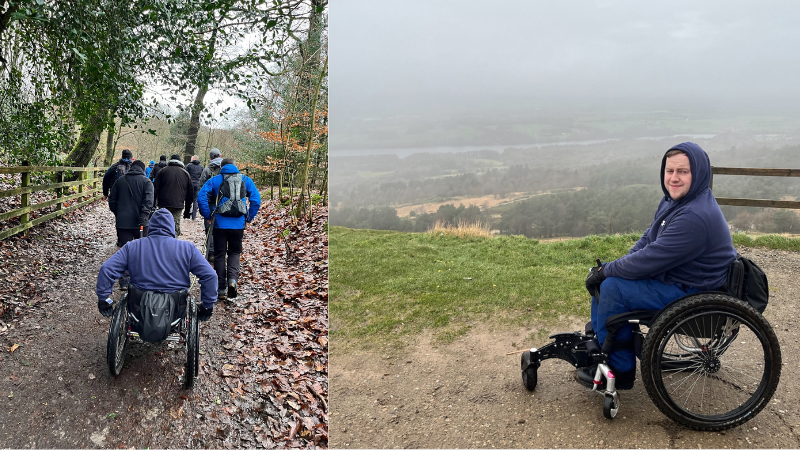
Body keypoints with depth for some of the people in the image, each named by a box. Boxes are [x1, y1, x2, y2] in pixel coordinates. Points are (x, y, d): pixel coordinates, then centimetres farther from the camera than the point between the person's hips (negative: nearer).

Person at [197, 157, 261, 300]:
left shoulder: (215, 180, 3)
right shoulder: (245, 180, 7)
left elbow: (201, 197, -7)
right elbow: (256, 200, -1)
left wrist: (208, 216, 1)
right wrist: (249, 218, 6)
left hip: (220, 223, -1)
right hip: (238, 224, 1)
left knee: (219, 255, 10)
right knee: (234, 253, 16)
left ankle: (221, 289, 11)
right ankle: (232, 279, -10)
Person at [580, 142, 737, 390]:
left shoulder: (696, 217, -29)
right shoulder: (674, 200, 4)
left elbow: (650, 260, -29)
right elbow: (648, 239, 11)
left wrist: (605, 271, -16)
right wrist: (605, 270, -3)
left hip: (691, 292, -10)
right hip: (669, 275, 10)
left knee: (613, 288, -21)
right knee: (604, 278, 6)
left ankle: (620, 371, -5)